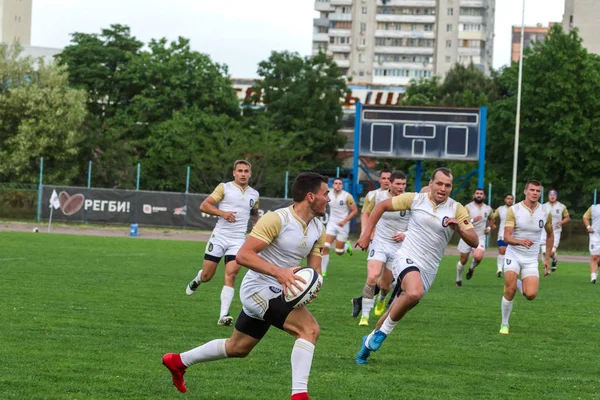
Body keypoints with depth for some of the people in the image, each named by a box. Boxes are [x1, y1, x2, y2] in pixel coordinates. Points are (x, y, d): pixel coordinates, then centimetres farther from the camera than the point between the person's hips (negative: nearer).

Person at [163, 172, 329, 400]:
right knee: (309, 328, -25)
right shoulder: (276, 220, -22)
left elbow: (314, 269, 8)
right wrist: (279, 272, -37)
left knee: (237, 348, 23)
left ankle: (178, 361, 41)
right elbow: (243, 255, -26)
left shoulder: (318, 230, 3)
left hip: (276, 293, 9)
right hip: (259, 289, -9)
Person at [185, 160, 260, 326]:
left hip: (238, 240, 2)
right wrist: (222, 213, -20)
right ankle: (196, 280, 42)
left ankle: (223, 315, -18)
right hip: (219, 237, -2)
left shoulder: (254, 194, 11)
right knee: (207, 275, 4)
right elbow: (204, 206, -6)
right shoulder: (224, 188, -2)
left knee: (231, 275, -15)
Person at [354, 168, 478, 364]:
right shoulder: (415, 199, -3)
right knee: (415, 293, -35)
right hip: (407, 258, -3)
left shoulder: (457, 210, -1)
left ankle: (371, 340, 37)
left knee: (395, 312, 10)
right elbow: (381, 206, 8)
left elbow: (474, 242, -6)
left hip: (428, 270, 3)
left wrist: (459, 228, -24)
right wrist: (366, 235, 4)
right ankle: (384, 330, -13)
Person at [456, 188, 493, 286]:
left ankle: (472, 268, 9)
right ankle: (459, 279, 32)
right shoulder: (468, 207, -8)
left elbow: (491, 219, 26)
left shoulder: (488, 209, 5)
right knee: (463, 261, 6)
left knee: (478, 257, -25)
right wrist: (472, 221, -30)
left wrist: (489, 228, 8)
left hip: (480, 238, 1)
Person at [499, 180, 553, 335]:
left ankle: (519, 284, 24)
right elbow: (507, 237, -16)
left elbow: (550, 235, 16)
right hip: (513, 255, -2)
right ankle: (504, 324, 8)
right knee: (509, 291, -13)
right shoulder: (514, 210, -10)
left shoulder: (545, 212, -1)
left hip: (531, 259, 2)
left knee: (531, 295, -12)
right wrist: (521, 241, -37)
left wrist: (547, 258, 13)